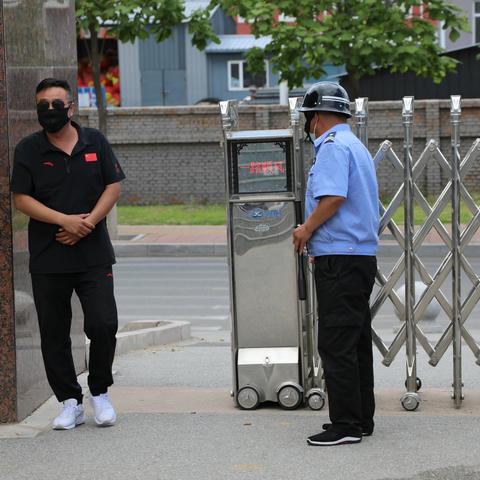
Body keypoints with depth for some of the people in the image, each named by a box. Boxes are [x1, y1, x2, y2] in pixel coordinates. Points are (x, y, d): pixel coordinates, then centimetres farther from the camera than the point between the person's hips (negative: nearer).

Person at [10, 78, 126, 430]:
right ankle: (70, 401, 16)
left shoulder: (95, 142, 7)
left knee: (103, 325, -8)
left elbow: (113, 186, 5)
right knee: (54, 334, 4)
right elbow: (21, 199, -3)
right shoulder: (28, 150, 2)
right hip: (47, 258, 0)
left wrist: (90, 220, -10)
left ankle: (100, 392, 14)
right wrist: (65, 221, -15)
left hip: (94, 253, 0)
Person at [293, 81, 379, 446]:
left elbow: (333, 197, -24)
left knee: (337, 344, -7)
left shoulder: (332, 146, -11)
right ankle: (362, 419, 19)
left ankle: (346, 424, -6)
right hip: (362, 255, 10)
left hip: (340, 258, -10)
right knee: (357, 341, 14)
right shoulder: (355, 145, 20)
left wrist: (307, 228, -9)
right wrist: (317, 238, 23)